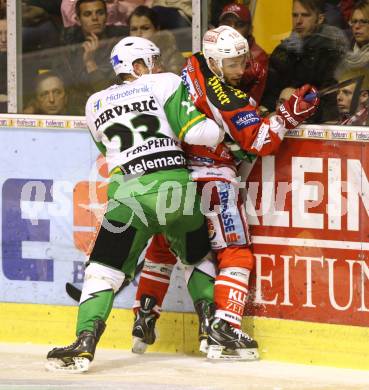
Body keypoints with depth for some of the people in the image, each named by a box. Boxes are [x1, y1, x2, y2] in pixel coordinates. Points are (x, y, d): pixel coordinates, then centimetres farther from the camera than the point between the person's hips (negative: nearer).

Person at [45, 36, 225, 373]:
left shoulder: (95, 104, 19)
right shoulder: (165, 84, 8)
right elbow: (197, 132, -3)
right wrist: (223, 133, 15)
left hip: (129, 193, 0)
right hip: (176, 188, 0)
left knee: (104, 270, -1)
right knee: (199, 258, 24)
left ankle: (85, 342, -18)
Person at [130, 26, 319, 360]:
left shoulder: (193, 69, 2)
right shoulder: (231, 100, -20)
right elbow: (260, 142, -20)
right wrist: (290, 115, -21)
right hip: (212, 179, -8)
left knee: (163, 246, 23)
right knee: (236, 255, -2)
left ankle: (144, 320, 25)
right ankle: (223, 329, -13)